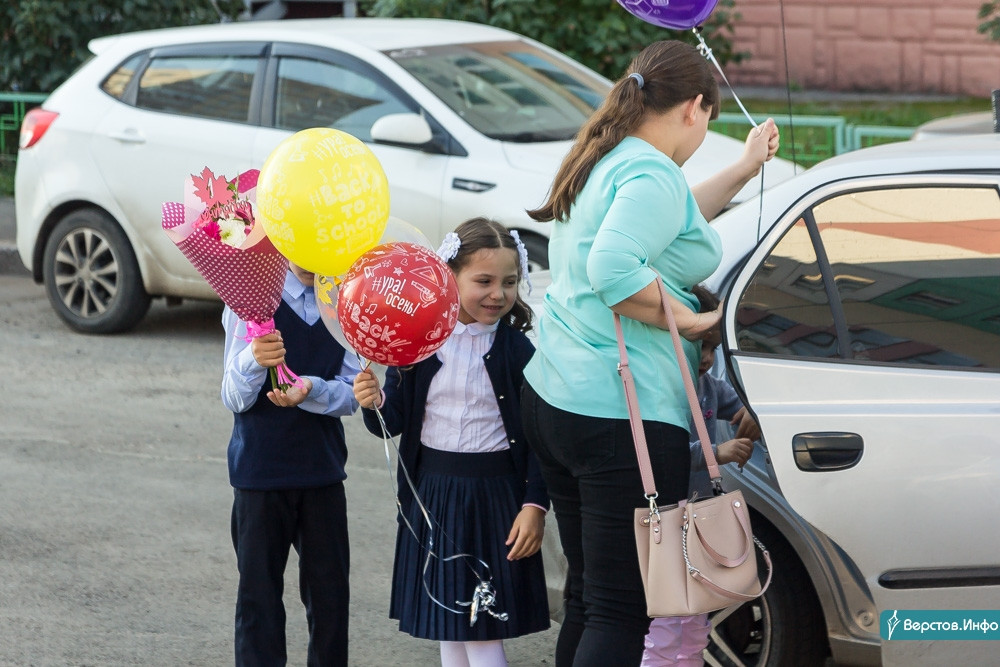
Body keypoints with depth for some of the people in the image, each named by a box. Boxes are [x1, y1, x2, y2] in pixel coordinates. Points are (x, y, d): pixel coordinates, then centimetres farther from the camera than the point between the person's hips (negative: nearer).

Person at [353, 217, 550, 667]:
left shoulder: (519, 351, -8)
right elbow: (394, 423, 2)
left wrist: (535, 505, -11)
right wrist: (374, 403, -19)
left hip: (495, 496, -3)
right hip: (432, 495, 3)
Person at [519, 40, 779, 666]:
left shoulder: (601, 163, 15)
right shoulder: (651, 172, -15)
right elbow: (613, 268, -30)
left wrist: (744, 169, 39)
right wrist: (682, 317, -17)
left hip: (550, 398, 10)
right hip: (622, 417, -10)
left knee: (587, 598, 17)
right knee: (623, 614, -6)